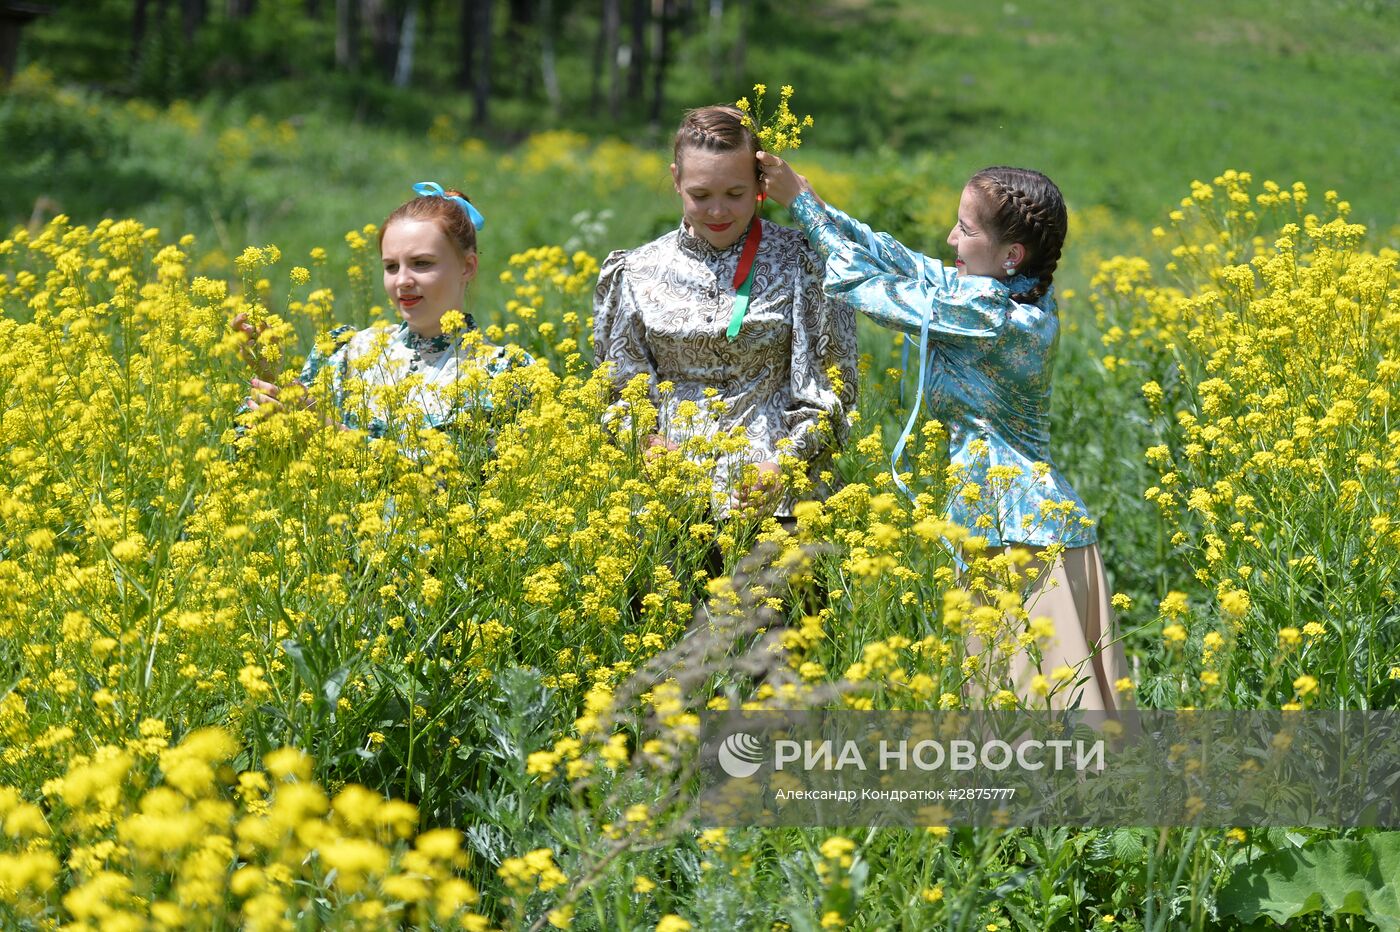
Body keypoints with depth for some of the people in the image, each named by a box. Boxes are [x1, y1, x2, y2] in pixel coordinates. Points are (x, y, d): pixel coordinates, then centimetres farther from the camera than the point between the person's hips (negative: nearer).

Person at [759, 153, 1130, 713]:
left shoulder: (984, 313, -18)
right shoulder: (1027, 294, 9)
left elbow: (868, 283, -7)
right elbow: (899, 260, 12)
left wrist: (801, 200, 4)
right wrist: (803, 199, 11)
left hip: (1021, 536, -9)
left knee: (1043, 696, -7)